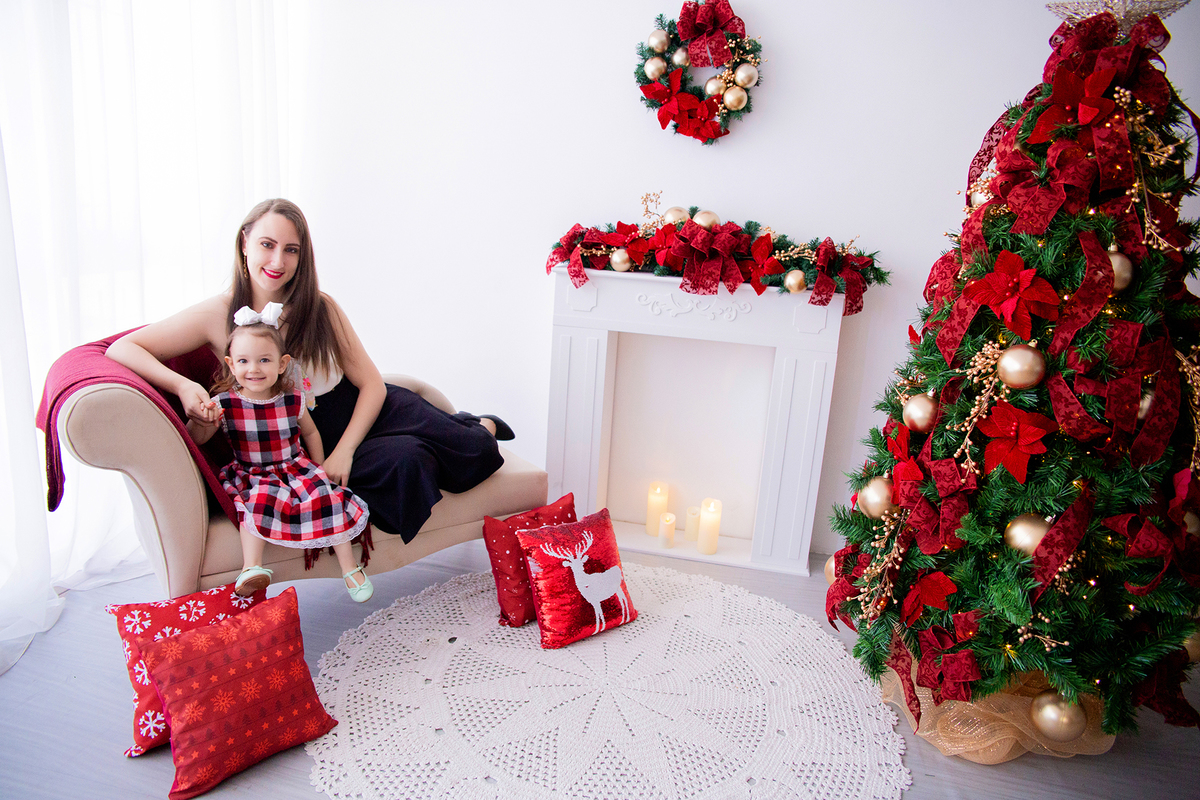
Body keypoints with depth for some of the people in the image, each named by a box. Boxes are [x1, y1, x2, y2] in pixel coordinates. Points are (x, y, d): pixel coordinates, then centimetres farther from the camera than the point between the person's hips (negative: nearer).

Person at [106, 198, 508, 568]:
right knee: (403, 459, -30)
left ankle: (482, 429, 24)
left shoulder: (320, 307, -4)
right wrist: (184, 386, -28)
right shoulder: (218, 315, -7)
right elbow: (121, 348, -8)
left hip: (365, 411, 2)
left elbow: (372, 383, -6)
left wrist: (344, 450, -19)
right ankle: (477, 428, 3)